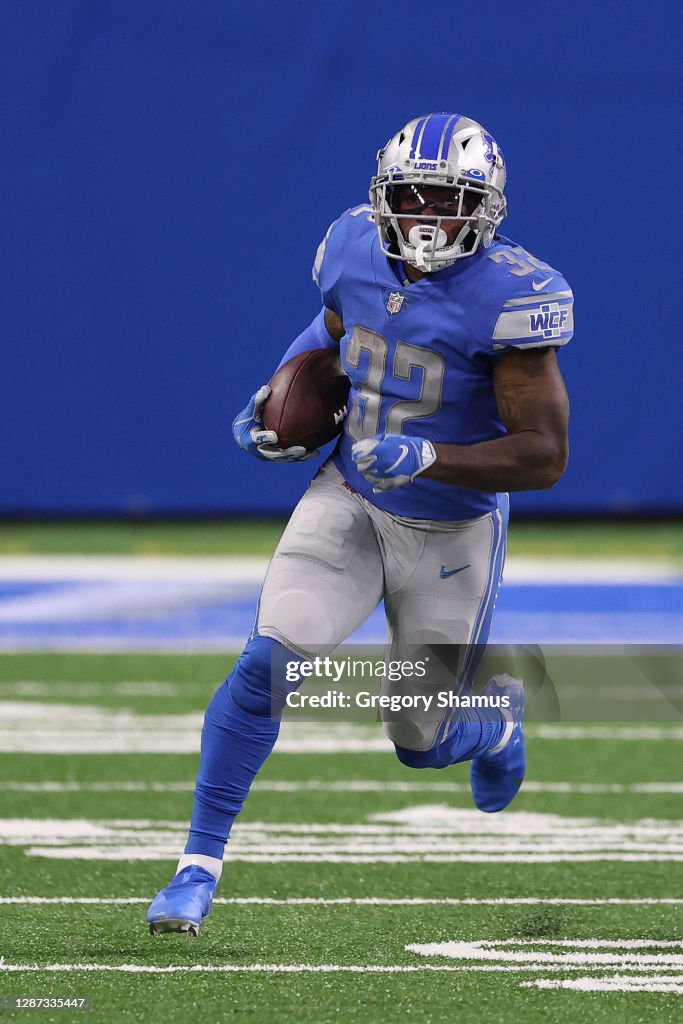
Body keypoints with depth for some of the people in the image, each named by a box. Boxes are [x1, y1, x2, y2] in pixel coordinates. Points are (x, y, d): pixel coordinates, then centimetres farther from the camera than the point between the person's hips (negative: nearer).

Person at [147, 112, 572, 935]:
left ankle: (496, 717, 48)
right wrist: (276, 400, 1)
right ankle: (199, 866, -9)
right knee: (266, 664, -19)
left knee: (420, 742, 10)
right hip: (349, 501, 3)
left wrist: (426, 458, -35)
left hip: (450, 534, -3)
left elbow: (545, 456, -25)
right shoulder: (357, 248, -8)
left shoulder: (509, 295, -25)